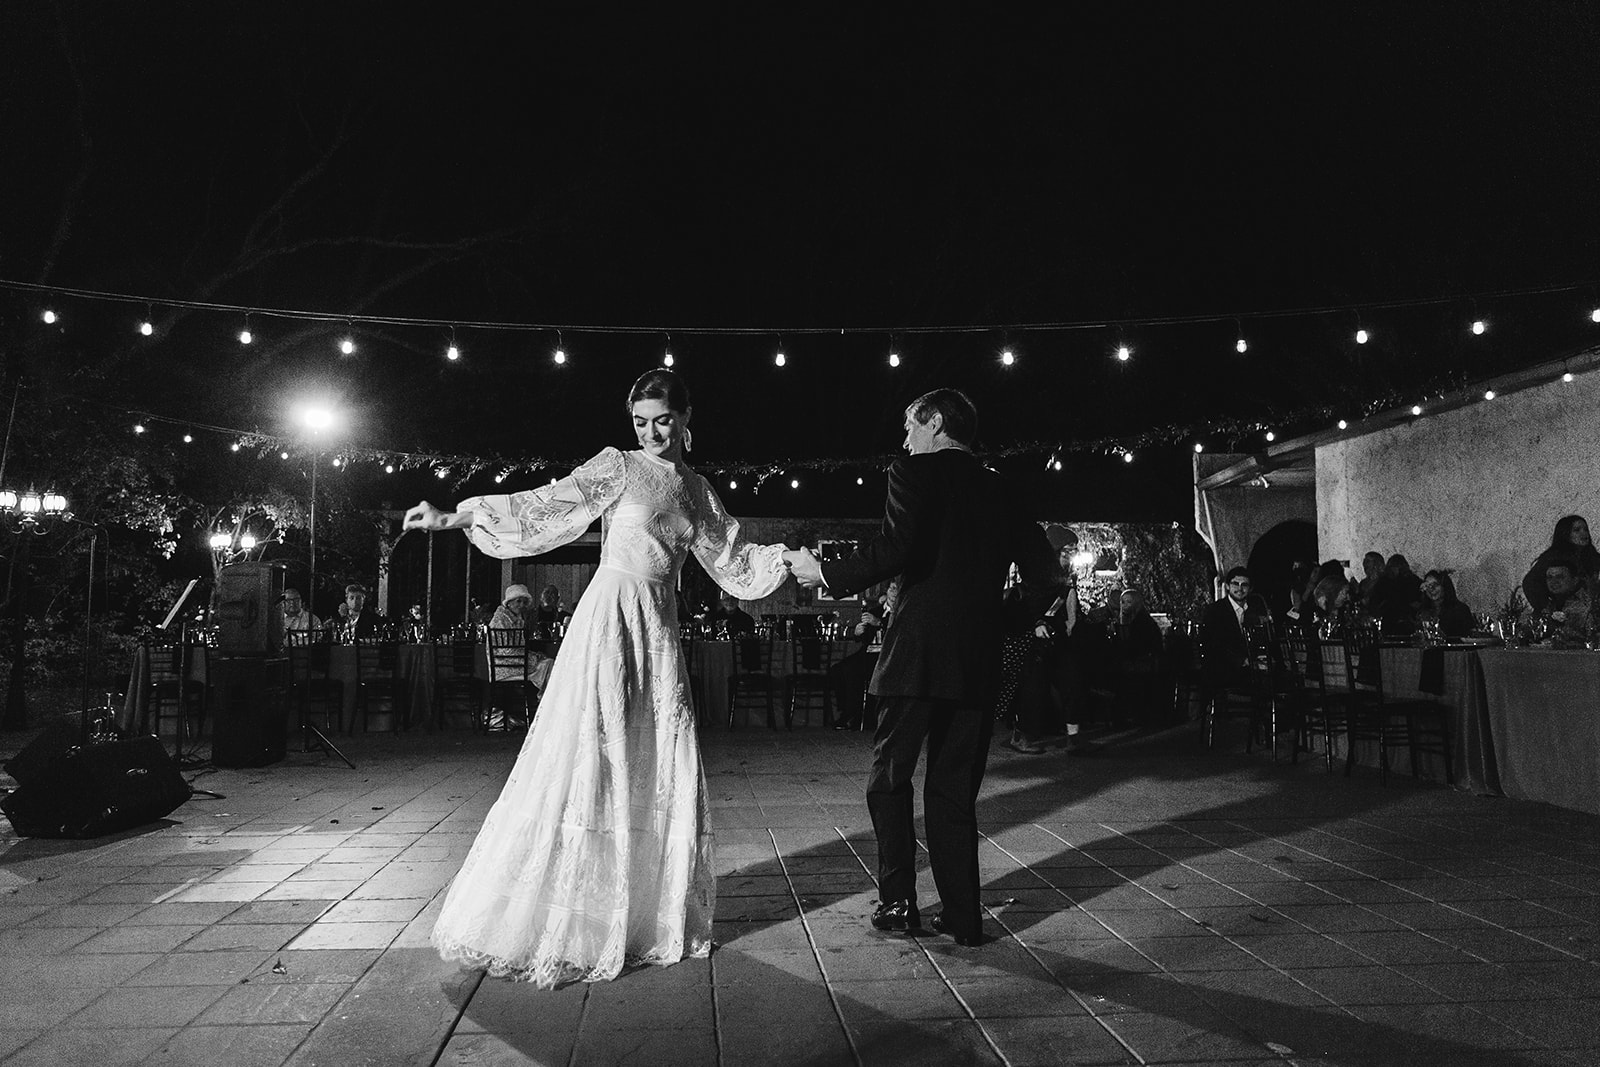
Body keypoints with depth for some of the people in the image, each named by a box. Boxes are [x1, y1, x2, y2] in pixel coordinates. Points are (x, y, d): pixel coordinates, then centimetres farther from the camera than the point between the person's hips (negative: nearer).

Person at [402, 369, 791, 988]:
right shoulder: (618, 468, 2)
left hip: (659, 633, 5)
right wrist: (453, 519, -11)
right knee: (589, 761, -7)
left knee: (662, 770, 4)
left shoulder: (696, 491, 16)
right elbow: (542, 505, -4)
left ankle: (652, 915, 16)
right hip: (611, 619, -5)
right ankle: (554, 925, 4)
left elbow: (733, 557, 22)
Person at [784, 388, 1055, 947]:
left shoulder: (914, 472, -2)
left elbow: (894, 549, -18)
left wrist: (825, 573, -7)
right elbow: (1042, 568, 9)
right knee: (956, 789, 12)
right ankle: (963, 916, 14)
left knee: (889, 779, 9)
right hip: (978, 659, 5)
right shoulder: (1000, 489, 13)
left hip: (917, 653, -5)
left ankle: (898, 902, 10)